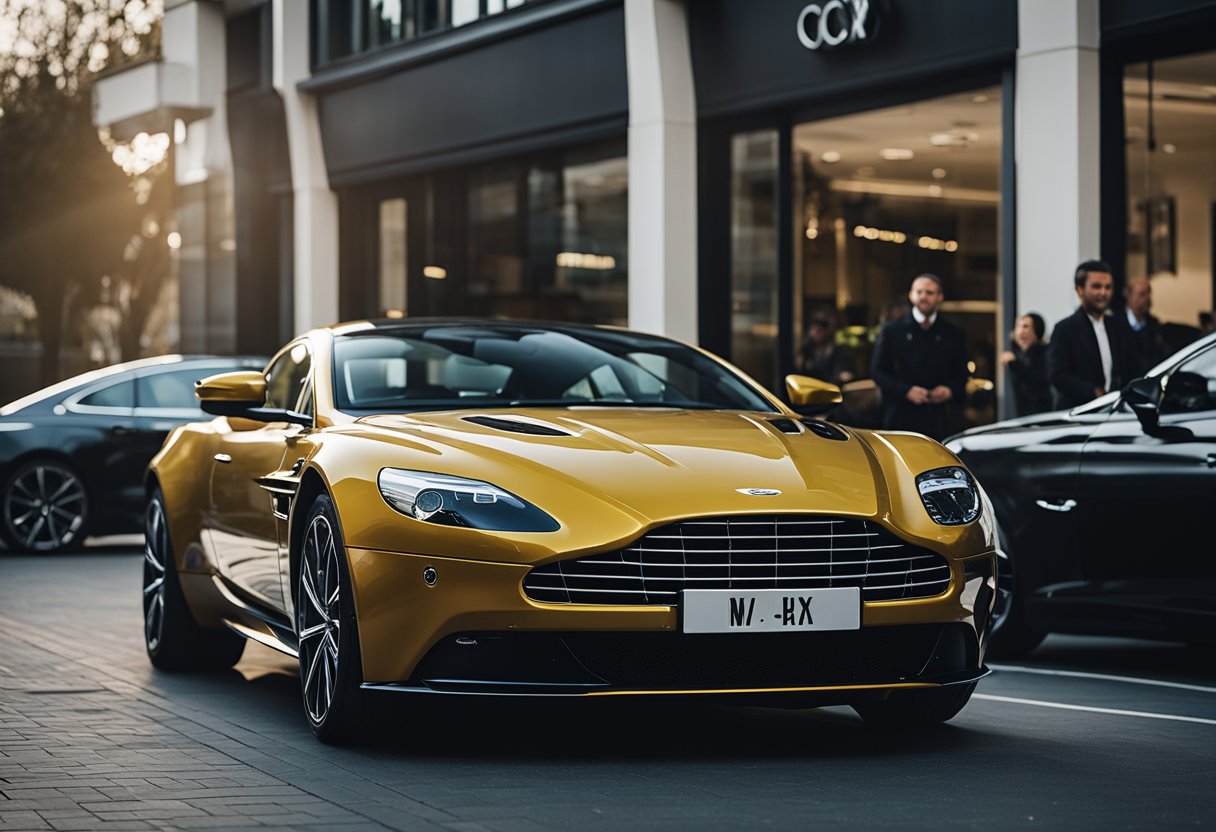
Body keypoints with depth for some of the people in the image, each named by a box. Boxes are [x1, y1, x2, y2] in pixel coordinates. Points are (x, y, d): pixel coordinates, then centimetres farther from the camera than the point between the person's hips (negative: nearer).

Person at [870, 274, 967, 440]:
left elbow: (962, 374, 16)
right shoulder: (892, 331, 8)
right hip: (903, 419, -1)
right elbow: (877, 370, 5)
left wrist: (950, 390, -7)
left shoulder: (953, 333, 13)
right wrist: (906, 390, -10)